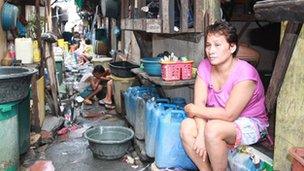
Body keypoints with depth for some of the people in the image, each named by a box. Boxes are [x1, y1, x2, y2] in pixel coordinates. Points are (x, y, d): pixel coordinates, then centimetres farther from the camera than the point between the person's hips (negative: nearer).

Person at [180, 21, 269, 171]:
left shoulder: (245, 73, -24)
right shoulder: (205, 66, -5)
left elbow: (229, 115, -26)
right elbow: (200, 103, -11)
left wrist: (194, 110, -17)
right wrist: (201, 134, -26)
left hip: (250, 124, -5)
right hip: (219, 120, 6)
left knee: (213, 128, -33)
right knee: (186, 127, -19)